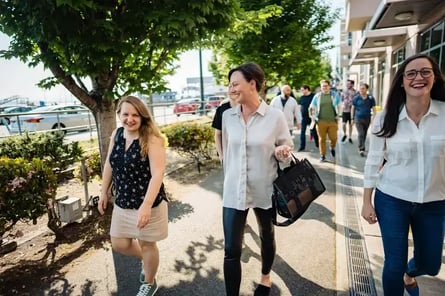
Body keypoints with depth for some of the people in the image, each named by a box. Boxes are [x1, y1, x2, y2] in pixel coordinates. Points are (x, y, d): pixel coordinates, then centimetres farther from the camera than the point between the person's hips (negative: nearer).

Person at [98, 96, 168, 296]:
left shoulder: (152, 139, -20)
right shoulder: (116, 135, 0)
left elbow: (157, 174, -27)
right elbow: (109, 165, 11)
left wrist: (146, 205, -34)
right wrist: (104, 192, 14)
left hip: (148, 203, -6)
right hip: (122, 203, 6)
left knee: (146, 244, 12)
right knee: (119, 244, 17)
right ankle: (147, 261, 48)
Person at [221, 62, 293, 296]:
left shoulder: (275, 116, -12)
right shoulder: (227, 116, -2)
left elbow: (288, 149, -1)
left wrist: (283, 153, -25)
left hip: (265, 191, -1)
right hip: (233, 192, 2)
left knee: (267, 237, 22)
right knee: (231, 250, 2)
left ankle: (265, 277, 51)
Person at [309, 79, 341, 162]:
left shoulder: (335, 95, 7)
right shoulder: (317, 96, 7)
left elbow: (339, 107, 15)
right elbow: (311, 108, 13)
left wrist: (337, 116, 8)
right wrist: (314, 118, 4)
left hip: (332, 121, 0)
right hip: (321, 121, 0)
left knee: (333, 138, -3)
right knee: (322, 139, 2)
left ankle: (332, 148, 29)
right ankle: (322, 155, 13)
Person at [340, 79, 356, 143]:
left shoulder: (355, 92, -3)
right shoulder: (344, 92, 5)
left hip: (352, 111, -1)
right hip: (345, 111, 1)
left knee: (350, 125, 7)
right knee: (343, 124, -6)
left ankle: (350, 137, 19)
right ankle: (344, 135, 20)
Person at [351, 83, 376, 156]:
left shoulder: (371, 98, 2)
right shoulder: (356, 98, -2)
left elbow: (373, 109, 5)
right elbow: (352, 108, 4)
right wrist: (352, 118, 1)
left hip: (367, 119, 3)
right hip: (358, 119, -3)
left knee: (364, 134, 13)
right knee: (361, 134, -12)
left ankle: (361, 147, 29)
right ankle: (361, 149, -13)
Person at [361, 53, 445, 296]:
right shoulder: (385, 118, -9)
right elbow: (373, 161, -3)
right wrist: (366, 201, -2)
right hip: (391, 200, -1)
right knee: (393, 266, 6)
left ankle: (409, 273, 56)